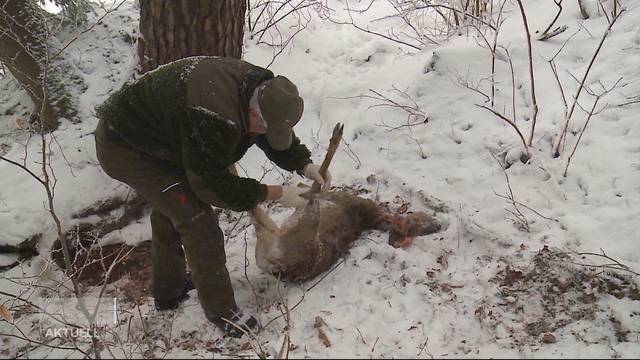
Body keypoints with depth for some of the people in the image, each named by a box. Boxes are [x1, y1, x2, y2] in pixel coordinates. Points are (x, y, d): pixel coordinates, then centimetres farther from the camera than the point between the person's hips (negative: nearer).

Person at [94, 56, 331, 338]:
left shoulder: (259, 89, -11)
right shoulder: (212, 119, -38)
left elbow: (280, 134, 8)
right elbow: (215, 185, -26)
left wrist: (305, 165, -6)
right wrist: (274, 193, -21)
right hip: (123, 147, -10)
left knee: (169, 209, 25)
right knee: (197, 220, -12)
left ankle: (167, 290, 46)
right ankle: (220, 309, 4)